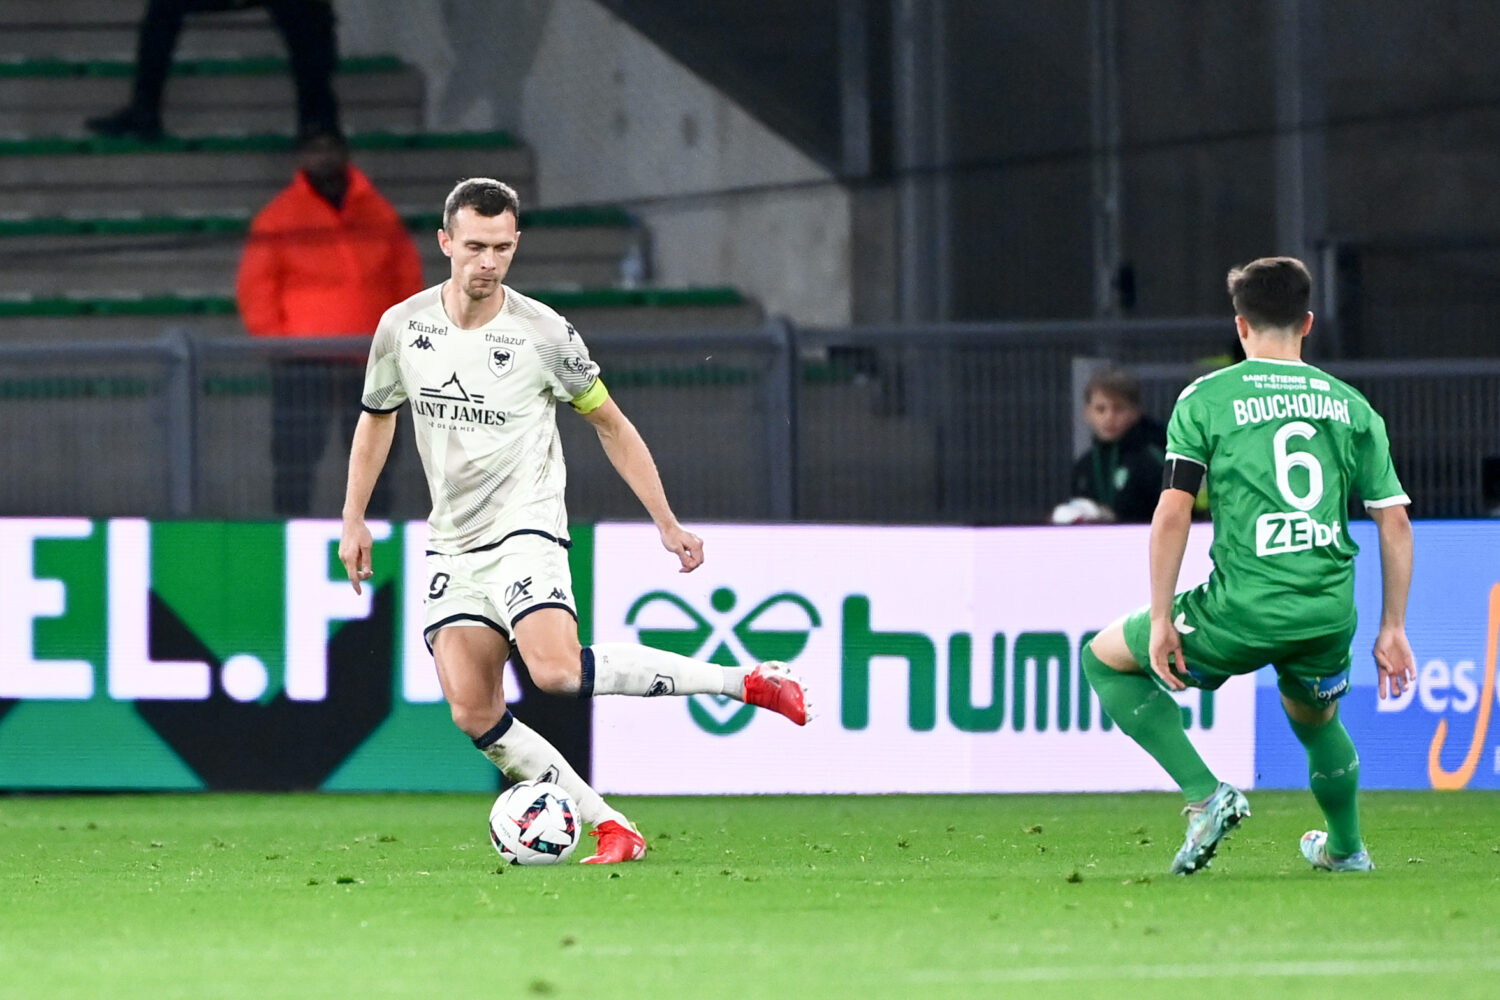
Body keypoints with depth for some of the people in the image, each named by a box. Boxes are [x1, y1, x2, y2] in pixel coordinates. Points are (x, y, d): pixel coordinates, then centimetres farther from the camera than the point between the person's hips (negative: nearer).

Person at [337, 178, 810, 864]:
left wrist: (668, 523, 2)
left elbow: (610, 426, 3)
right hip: (452, 545, 5)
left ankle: (748, 682, -17)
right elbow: (376, 418, 19)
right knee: (473, 713, -10)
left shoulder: (543, 333, -9)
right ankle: (610, 828, -3)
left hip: (526, 530, -5)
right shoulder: (403, 328, 0)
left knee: (555, 671, -28)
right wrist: (353, 519, 17)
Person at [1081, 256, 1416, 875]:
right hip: (1329, 612, 4)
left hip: (1242, 610, -4)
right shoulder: (1349, 405, 11)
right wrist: (1392, 629, 15)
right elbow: (1394, 523, 9)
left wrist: (1160, 620, -3)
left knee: (1104, 659, 17)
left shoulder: (1205, 399, 1)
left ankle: (1205, 795, 4)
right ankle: (1346, 848, 50)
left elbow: (1172, 512, -7)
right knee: (1316, 721, 36)